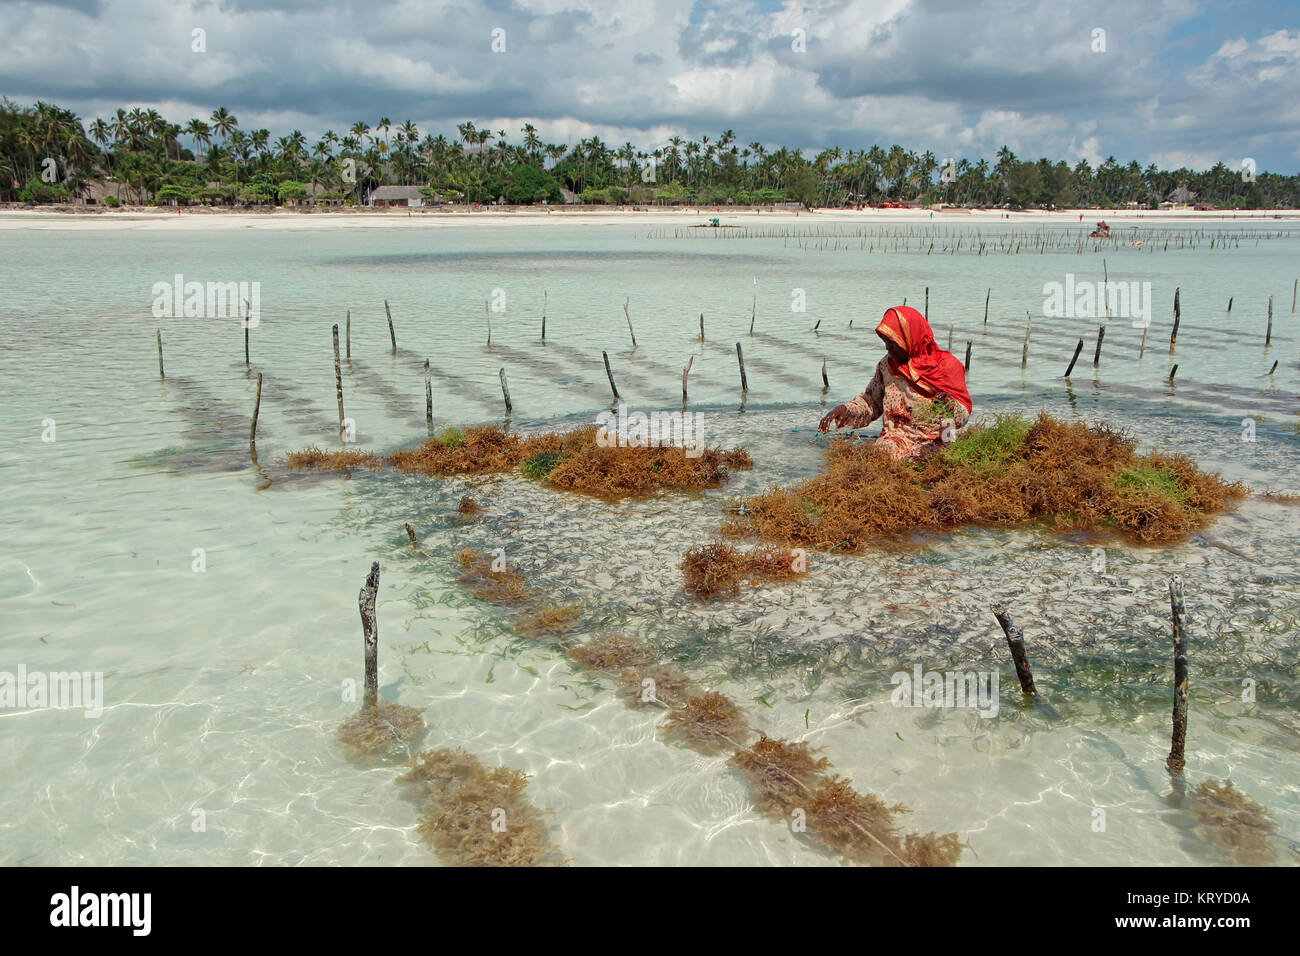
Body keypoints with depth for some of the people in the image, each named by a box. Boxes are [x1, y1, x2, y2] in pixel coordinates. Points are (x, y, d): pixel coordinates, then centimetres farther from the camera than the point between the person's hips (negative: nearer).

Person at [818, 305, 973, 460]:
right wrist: (844, 410, 1)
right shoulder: (887, 365, 12)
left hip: (933, 443, -3)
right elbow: (870, 403, 20)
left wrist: (948, 406, -24)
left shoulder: (947, 365, 0)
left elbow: (964, 415, 0)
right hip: (893, 440, 3)